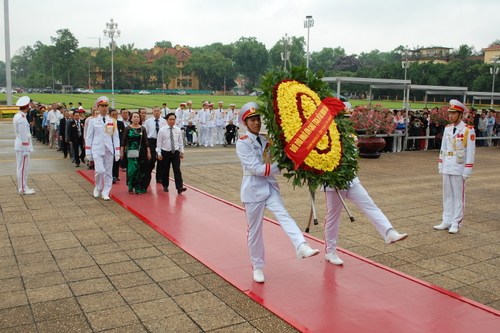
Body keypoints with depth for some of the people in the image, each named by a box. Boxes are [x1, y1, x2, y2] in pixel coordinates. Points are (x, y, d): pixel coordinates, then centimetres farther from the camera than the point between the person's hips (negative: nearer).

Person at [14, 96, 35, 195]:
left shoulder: (17, 116, 11)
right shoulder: (22, 118, -19)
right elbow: (24, 135, -20)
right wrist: (26, 149, -17)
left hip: (19, 145, 10)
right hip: (23, 146, -10)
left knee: (21, 167, 15)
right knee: (23, 167, -3)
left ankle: (22, 186, 24)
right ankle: (23, 189, 4)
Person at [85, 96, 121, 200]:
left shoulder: (112, 121, 7)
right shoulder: (93, 121, 4)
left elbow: (116, 137, 8)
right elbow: (89, 137, 6)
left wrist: (117, 152, 3)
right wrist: (88, 153, 2)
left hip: (109, 150, 2)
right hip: (97, 150, -2)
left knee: (108, 172, 4)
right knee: (99, 170, -13)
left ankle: (105, 193, 15)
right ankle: (97, 187, 14)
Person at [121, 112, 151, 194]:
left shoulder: (142, 129, 4)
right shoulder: (127, 128, 1)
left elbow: (146, 141, 5)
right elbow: (123, 141, 3)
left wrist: (148, 152, 1)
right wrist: (122, 152, 1)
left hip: (141, 152, 2)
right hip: (130, 152, -1)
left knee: (140, 169, 1)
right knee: (132, 169, -9)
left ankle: (139, 188, 12)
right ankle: (130, 187, 8)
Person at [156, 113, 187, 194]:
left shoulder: (178, 130, 3)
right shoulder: (162, 130, -4)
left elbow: (180, 141, 10)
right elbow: (159, 142, -2)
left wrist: (182, 152, 9)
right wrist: (159, 153, -5)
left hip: (175, 152, 1)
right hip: (165, 153, -1)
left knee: (177, 170, -7)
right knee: (165, 170, 8)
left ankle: (179, 187, -11)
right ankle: (165, 186, 25)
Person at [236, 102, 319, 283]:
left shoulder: (266, 140, 8)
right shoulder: (242, 143, -9)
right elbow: (257, 169, -18)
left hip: (270, 186, 4)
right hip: (253, 189, -4)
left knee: (283, 215, -20)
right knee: (254, 229, 5)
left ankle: (301, 246, -37)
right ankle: (257, 266, 19)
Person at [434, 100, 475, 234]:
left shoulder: (468, 130, -9)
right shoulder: (447, 129, 9)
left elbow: (471, 151, -9)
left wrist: (467, 171, -12)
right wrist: (441, 165, 13)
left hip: (459, 168, -6)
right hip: (447, 167, 6)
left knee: (458, 196, 3)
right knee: (447, 195, 10)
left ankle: (456, 223, 10)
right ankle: (446, 221, 18)